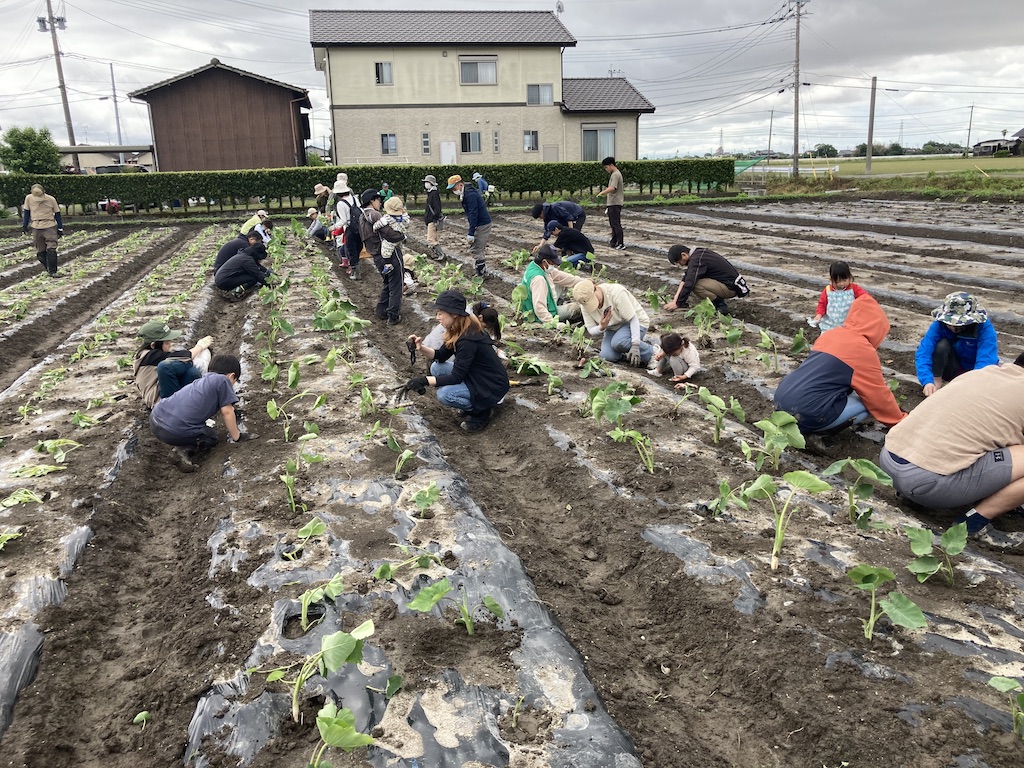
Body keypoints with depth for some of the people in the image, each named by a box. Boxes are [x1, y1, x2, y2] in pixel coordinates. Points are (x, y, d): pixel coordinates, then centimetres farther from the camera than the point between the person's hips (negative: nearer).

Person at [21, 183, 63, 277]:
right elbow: (26, 212, 12)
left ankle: (52, 272, -12)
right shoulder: (29, 198, -1)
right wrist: (24, 225, 12)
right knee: (40, 252, 4)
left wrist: (60, 228, 2)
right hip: (36, 228, 3)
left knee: (51, 250, -14)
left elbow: (57, 214, 2)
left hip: (50, 227, -3)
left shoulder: (51, 199, -7)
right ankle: (49, 269, 16)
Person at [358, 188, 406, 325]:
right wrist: (403, 236, -9)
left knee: (387, 284, 25)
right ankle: (393, 316, 7)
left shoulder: (362, 217, 11)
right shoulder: (374, 215, -19)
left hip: (377, 257, 9)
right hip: (390, 255, -9)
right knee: (395, 286, 3)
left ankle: (381, 311, 30)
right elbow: (390, 234, -27)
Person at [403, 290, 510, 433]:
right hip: (476, 376, 10)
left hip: (493, 387, -10)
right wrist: (421, 348, -12)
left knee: (445, 394, -26)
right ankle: (473, 404, 9)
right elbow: (440, 356, 6)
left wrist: (424, 381, -27)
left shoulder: (468, 339, -29)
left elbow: (456, 377, -26)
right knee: (436, 368, 0)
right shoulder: (457, 331, -1)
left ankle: (482, 411, -2)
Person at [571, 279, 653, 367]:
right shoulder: (585, 304, -15)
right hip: (612, 328, 5)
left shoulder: (617, 292, -30)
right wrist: (601, 327, -33)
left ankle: (650, 353, -13)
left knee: (618, 342, -34)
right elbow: (591, 331, -8)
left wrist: (635, 345, -36)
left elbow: (633, 319, -27)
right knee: (608, 356, -20)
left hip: (636, 323, -5)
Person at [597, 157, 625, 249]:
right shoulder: (614, 174, 18)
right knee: (613, 223, 16)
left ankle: (621, 244, -10)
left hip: (615, 203, -11)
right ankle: (614, 242, 24)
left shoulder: (616, 175, -15)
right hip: (612, 203, 11)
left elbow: (612, 188, -29)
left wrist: (601, 193, -29)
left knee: (616, 224, -10)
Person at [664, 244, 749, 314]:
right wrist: (676, 296, 4)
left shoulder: (696, 260, -21)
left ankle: (720, 305, -8)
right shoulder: (697, 253, 8)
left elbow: (689, 284, -24)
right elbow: (685, 278, 12)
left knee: (695, 284, -23)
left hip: (730, 287, -10)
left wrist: (677, 304, -15)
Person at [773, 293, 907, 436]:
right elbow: (878, 394, 8)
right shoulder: (863, 350, -2)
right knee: (867, 403, 10)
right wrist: (900, 420, 26)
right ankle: (810, 428, -1)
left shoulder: (829, 334, 20)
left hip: (780, 402, 7)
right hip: (806, 414, -7)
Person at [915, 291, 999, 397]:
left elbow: (985, 361, -38)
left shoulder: (985, 329, -26)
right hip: (954, 369, 1)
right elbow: (923, 353, -31)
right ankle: (937, 384, -13)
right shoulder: (939, 325, -21)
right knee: (942, 344, -27)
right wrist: (927, 381, -48)